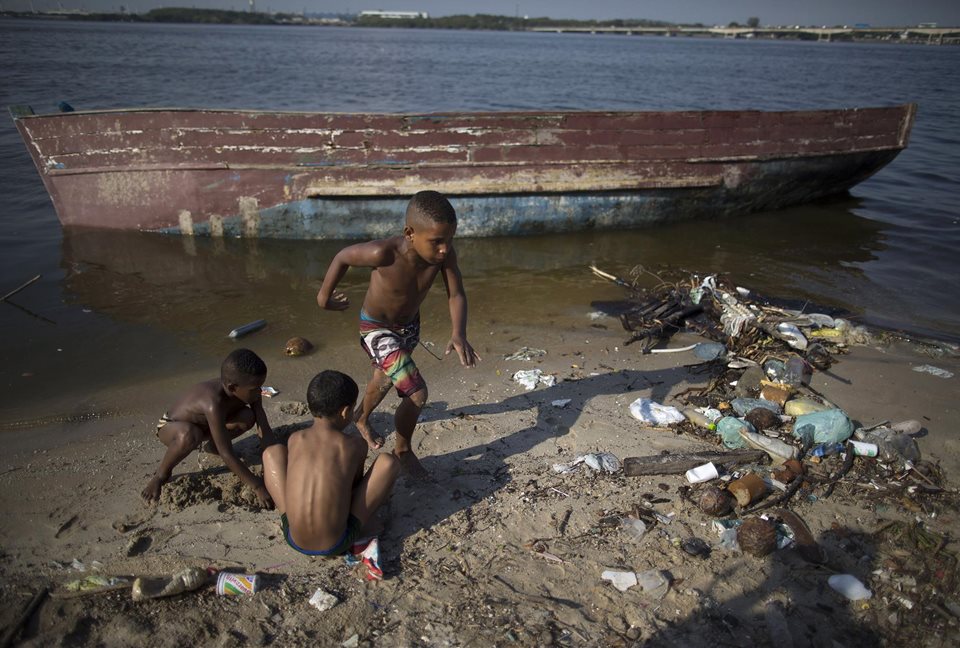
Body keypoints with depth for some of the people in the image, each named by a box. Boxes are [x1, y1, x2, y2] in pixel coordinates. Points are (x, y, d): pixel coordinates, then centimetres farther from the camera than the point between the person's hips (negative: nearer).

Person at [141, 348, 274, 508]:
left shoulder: (247, 390, -23)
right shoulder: (214, 404, -43)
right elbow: (226, 455, -42)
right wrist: (257, 487, -40)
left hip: (203, 423, 7)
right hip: (170, 427, -7)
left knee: (248, 416, -15)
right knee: (189, 436, -42)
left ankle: (212, 445, 14)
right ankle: (161, 475, -11)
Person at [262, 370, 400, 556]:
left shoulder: (295, 439, 0)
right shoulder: (356, 445, -7)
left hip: (293, 540, 3)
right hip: (337, 544, -3)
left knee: (272, 451, 17)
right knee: (389, 462, 1)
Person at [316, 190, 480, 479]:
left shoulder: (444, 253, -27)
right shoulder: (384, 253, -38)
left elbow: (456, 294, -19)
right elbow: (343, 256, -20)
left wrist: (459, 334, -37)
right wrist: (324, 296, -7)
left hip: (409, 325, 6)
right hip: (377, 329, -6)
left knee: (385, 380, 31)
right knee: (417, 394, -15)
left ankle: (362, 419, 62)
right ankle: (402, 451, 14)